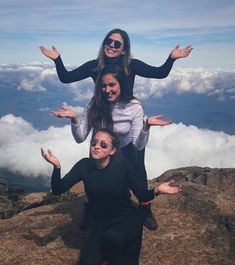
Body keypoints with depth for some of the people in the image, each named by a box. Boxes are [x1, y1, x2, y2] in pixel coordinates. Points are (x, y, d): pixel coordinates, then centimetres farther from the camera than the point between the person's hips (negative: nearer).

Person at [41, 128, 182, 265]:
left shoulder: (122, 165, -19)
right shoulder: (84, 165, -12)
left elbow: (143, 195, -12)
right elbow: (58, 190, -16)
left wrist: (157, 190, -34)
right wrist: (57, 167, -33)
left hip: (127, 218, -2)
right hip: (102, 222, 3)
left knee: (113, 236, -34)